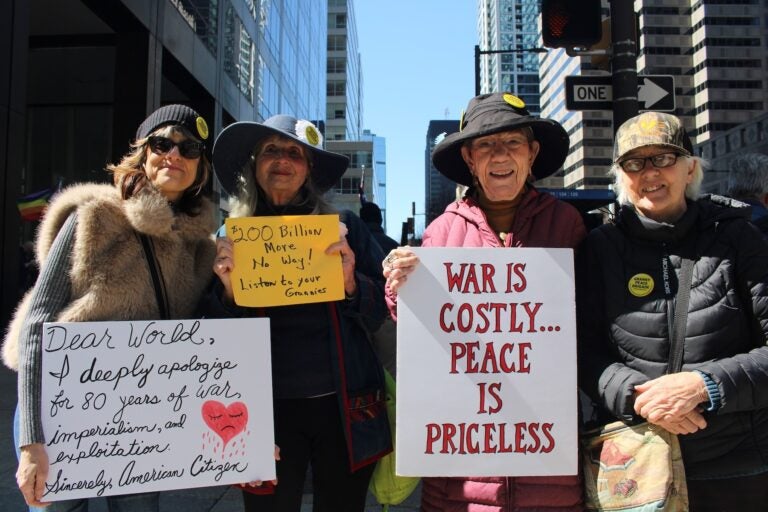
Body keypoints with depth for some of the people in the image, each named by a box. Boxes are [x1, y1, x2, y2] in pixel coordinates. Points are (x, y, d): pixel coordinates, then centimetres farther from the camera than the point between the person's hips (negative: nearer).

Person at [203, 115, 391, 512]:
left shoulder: (344, 227, 3)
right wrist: (228, 291, -14)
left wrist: (352, 284, -17)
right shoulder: (231, 240, 4)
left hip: (343, 408, 1)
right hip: (267, 411, 0)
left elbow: (386, 313, 1)